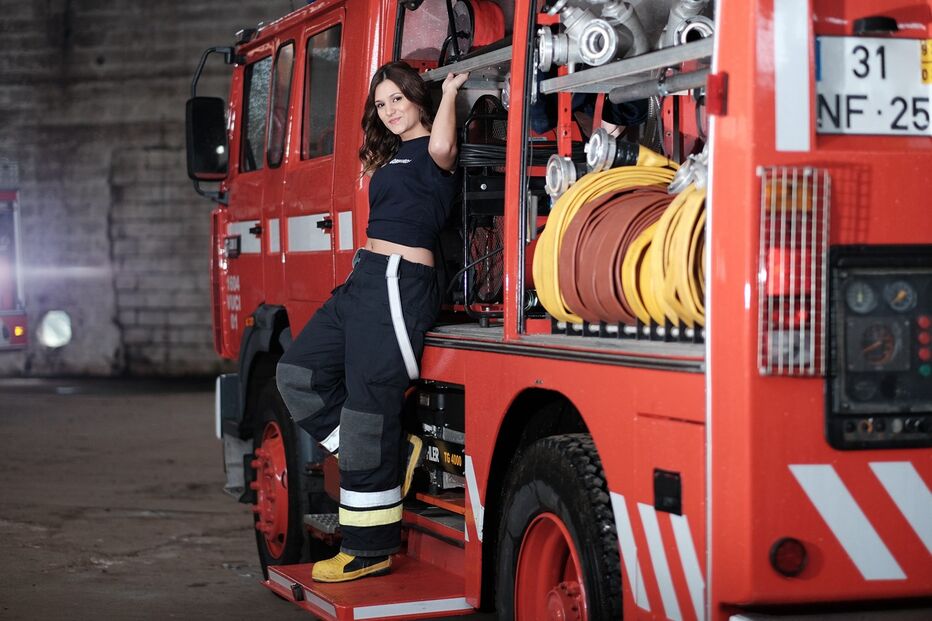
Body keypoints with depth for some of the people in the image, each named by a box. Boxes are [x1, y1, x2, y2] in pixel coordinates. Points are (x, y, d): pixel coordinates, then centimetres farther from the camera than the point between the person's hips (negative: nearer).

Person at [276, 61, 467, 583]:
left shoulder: (430, 151, -6)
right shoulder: (391, 155, 22)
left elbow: (442, 148, -31)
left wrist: (451, 90, -21)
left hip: (402, 285, -10)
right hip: (367, 279, 10)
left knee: (367, 412, -8)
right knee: (299, 373, 8)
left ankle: (371, 552, 1)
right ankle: (396, 455, 9)